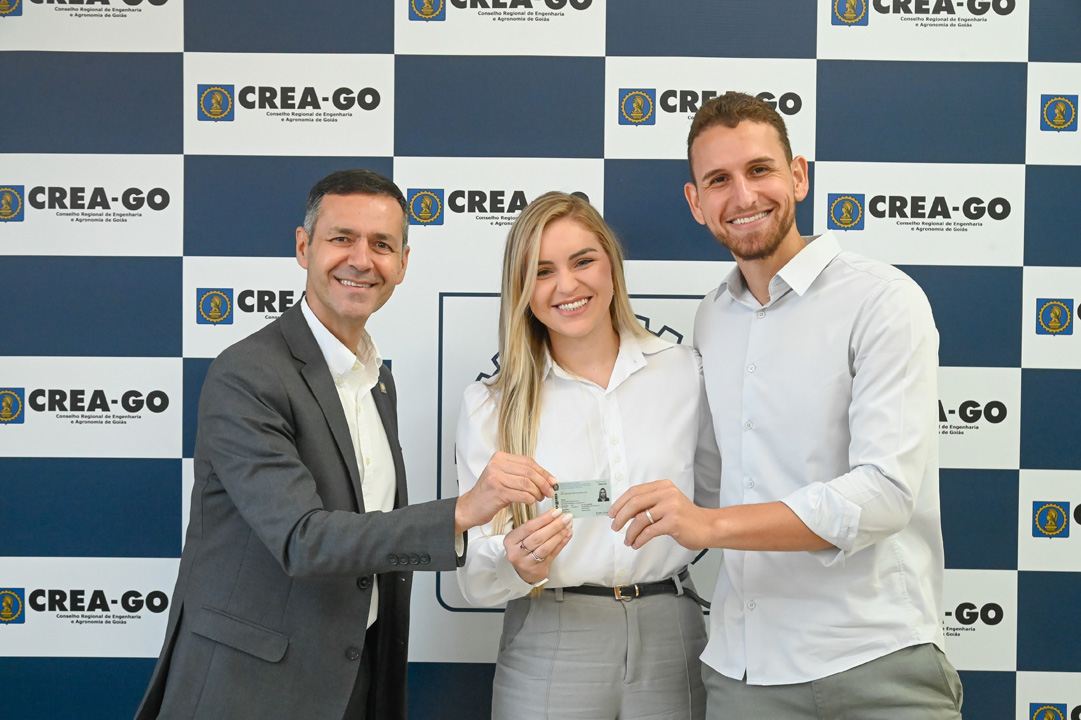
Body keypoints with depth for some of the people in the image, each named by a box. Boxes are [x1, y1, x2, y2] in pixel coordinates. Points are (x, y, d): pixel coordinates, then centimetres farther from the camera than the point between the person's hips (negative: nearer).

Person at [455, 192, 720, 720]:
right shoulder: (490, 404, -2)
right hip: (549, 651, -1)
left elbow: (719, 490, 15)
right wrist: (517, 560, -24)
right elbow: (475, 574, -4)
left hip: (670, 637, 2)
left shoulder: (685, 372, 1)